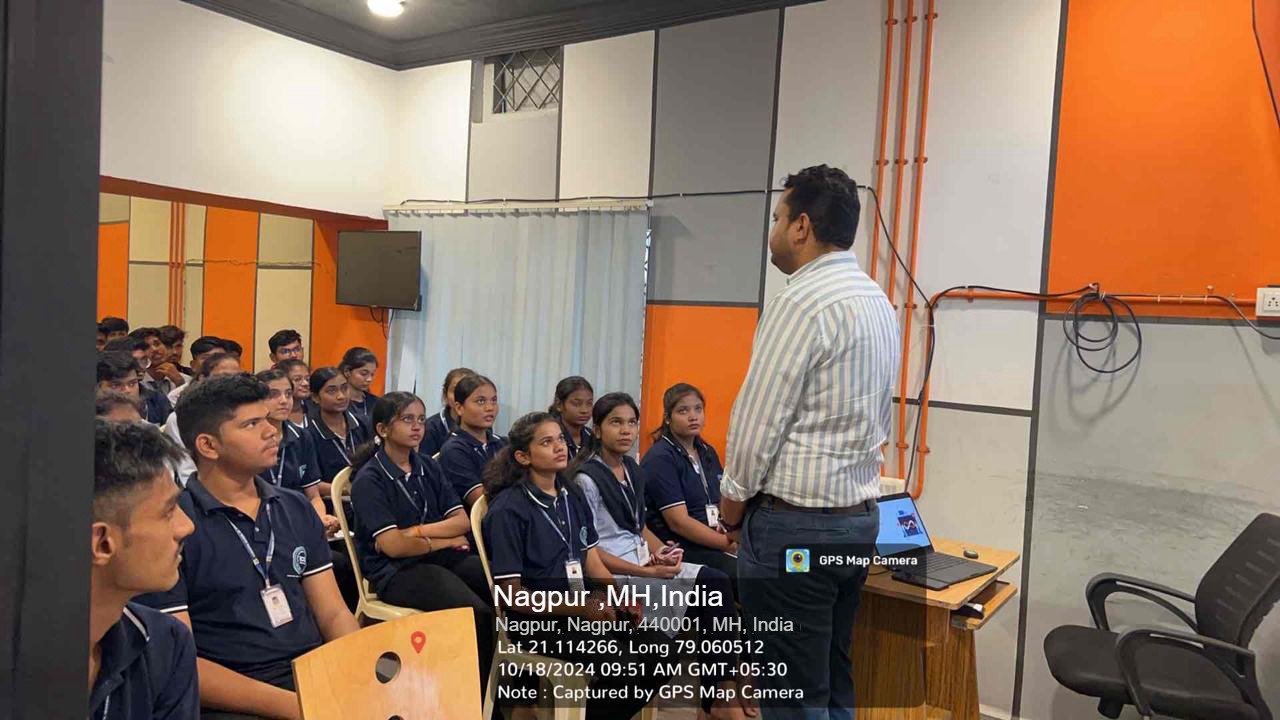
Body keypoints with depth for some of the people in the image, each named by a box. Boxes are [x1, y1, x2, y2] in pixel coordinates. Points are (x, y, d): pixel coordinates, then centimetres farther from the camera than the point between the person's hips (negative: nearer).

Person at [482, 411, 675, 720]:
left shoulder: (572, 495, 10)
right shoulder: (507, 510, -12)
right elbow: (510, 595, -13)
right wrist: (578, 608, -19)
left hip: (583, 603, 7)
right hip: (536, 618, -7)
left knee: (660, 649, -11)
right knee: (630, 664, -23)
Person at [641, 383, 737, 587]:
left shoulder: (708, 452, 16)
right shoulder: (660, 458, -7)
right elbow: (678, 522, -14)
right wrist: (729, 545, -17)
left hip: (712, 543, 7)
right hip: (678, 549, -7)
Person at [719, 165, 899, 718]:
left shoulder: (802, 301, -17)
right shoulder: (879, 301, 11)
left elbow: (757, 421, -16)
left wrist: (733, 503, -1)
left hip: (795, 524, -9)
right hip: (858, 515, 9)